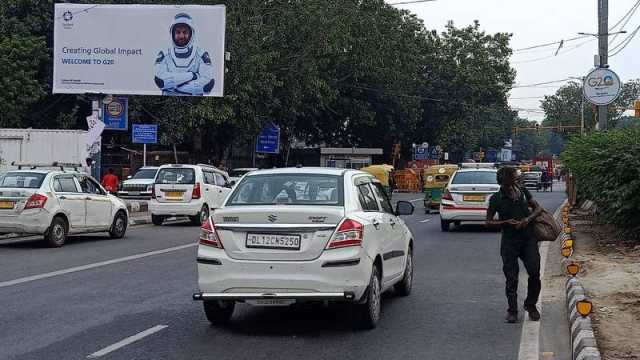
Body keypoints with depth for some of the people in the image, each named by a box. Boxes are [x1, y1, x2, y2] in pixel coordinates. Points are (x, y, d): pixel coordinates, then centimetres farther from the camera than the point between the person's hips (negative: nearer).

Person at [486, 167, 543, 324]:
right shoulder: (496, 199, -4)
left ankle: (530, 305, 17)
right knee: (511, 277, -1)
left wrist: (528, 218, -7)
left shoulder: (523, 192, 4)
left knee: (534, 272, -4)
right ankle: (512, 311, 11)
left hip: (528, 238, 2)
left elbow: (538, 208, 13)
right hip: (509, 241, -2)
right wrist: (506, 223, -15)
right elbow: (488, 222, -1)